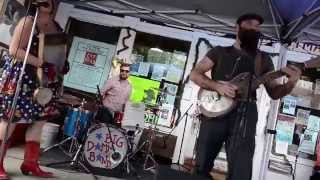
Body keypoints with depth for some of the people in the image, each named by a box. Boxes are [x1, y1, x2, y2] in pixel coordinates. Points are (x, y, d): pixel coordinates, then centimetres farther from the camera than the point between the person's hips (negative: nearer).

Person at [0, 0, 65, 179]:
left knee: (40, 119, 7)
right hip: (20, 77, -8)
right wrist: (41, 63, -25)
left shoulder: (56, 27, 11)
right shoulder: (29, 21, -11)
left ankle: (30, 163, 17)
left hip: (41, 80, 8)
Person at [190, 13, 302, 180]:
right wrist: (217, 86, -13)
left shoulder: (264, 59, 17)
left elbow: (274, 92, 15)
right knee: (201, 167, 6)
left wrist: (291, 83, -7)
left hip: (244, 113, 1)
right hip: (215, 110, 0)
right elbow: (194, 74, 5)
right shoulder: (219, 51, 12)